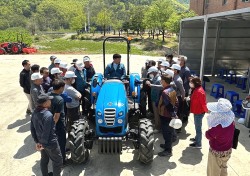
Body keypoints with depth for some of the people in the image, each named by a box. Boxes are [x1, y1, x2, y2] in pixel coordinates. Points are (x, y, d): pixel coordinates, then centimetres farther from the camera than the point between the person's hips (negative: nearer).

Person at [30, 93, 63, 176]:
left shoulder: (35, 113, -3)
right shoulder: (48, 115, -30)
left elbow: (32, 128, 3)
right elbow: (46, 131, -27)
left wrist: (37, 141, 9)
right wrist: (44, 143, -13)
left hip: (41, 142, 8)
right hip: (50, 143, -8)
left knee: (44, 159, 26)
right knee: (58, 161, 11)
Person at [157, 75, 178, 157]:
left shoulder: (165, 92, -24)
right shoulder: (172, 90, 5)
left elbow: (168, 105, -28)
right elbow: (176, 102, 10)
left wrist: (173, 114, -19)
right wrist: (174, 113, 14)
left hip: (165, 116, -9)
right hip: (171, 115, 9)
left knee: (166, 133, 2)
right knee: (169, 132, 21)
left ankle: (168, 151, 13)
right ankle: (168, 145, 38)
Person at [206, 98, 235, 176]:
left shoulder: (218, 127, -40)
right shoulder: (231, 120, -16)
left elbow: (208, 136, -22)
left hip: (217, 152, -7)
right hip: (227, 150, 7)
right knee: (223, 168, 31)